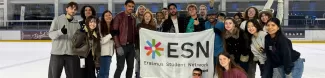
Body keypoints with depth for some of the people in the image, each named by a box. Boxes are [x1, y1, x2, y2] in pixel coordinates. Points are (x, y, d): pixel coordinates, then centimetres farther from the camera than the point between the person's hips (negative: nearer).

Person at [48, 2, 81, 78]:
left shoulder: (76, 23, 9)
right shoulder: (57, 19, 1)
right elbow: (51, 34, -8)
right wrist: (60, 31, -26)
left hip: (72, 54, 3)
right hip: (57, 53, -2)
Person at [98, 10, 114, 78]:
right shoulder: (100, 26, -11)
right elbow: (100, 41, -15)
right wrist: (111, 35, -17)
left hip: (109, 52, 6)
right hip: (102, 53, -6)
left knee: (105, 71, 12)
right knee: (104, 72, -5)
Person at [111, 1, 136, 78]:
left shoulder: (133, 19, 14)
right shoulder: (119, 17, -5)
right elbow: (114, 33, -11)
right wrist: (118, 46, -16)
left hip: (131, 46, 6)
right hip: (122, 45, -6)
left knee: (130, 67, 9)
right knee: (120, 67, -6)